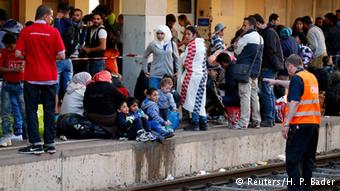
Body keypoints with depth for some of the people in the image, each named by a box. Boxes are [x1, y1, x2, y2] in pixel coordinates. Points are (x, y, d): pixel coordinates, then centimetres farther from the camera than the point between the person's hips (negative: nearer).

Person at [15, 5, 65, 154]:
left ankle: (36, 144, -2)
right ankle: (50, 143, 11)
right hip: (50, 77, 1)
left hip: (31, 78, -1)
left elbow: (18, 54, -7)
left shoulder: (26, 31, -4)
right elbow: (61, 56, -7)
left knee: (31, 110, 4)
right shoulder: (53, 32, -5)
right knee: (49, 111, 10)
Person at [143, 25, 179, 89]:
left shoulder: (172, 44, 2)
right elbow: (145, 56, 13)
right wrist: (145, 69, 9)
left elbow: (176, 58, 11)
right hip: (155, 75, -1)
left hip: (168, 75, 1)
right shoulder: (152, 45, -1)